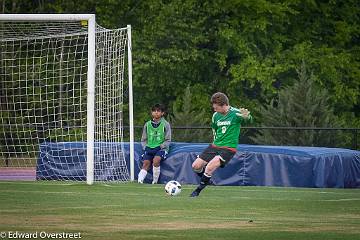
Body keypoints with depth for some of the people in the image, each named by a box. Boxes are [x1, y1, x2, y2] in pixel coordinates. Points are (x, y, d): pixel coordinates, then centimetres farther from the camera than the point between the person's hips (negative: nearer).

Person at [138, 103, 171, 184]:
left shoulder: (165, 124, 2)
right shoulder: (147, 124, 12)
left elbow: (168, 140, 1)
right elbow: (143, 139, 18)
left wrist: (160, 147, -10)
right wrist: (145, 147, 1)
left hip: (161, 148, -3)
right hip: (149, 148, 3)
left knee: (156, 160, -30)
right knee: (146, 163, -20)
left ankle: (155, 181, -20)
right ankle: (140, 180, -30)